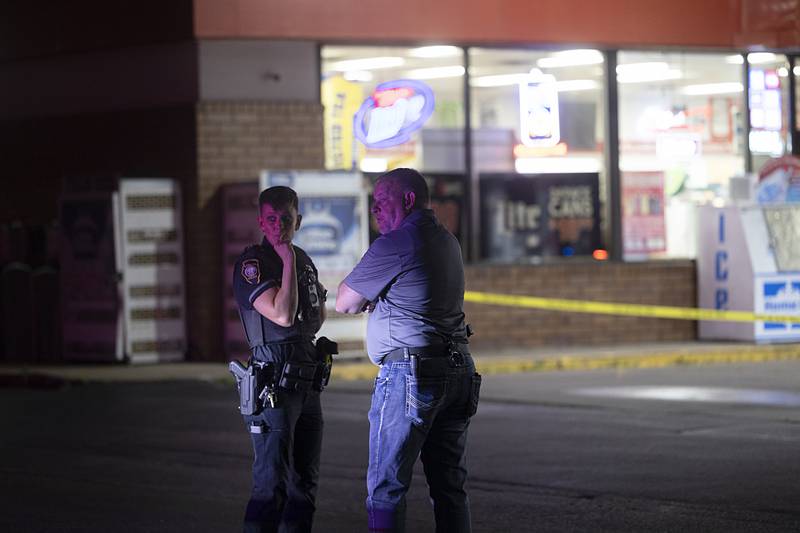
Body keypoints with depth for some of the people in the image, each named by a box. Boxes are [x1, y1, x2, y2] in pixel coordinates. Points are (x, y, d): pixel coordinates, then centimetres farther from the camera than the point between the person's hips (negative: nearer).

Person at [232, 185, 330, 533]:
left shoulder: (304, 260, 15)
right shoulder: (252, 264, -9)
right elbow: (283, 314, -21)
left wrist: (301, 335, 9)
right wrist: (287, 261, -16)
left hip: (307, 383, 8)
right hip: (274, 385, -8)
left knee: (305, 482, 12)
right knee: (272, 485, -13)